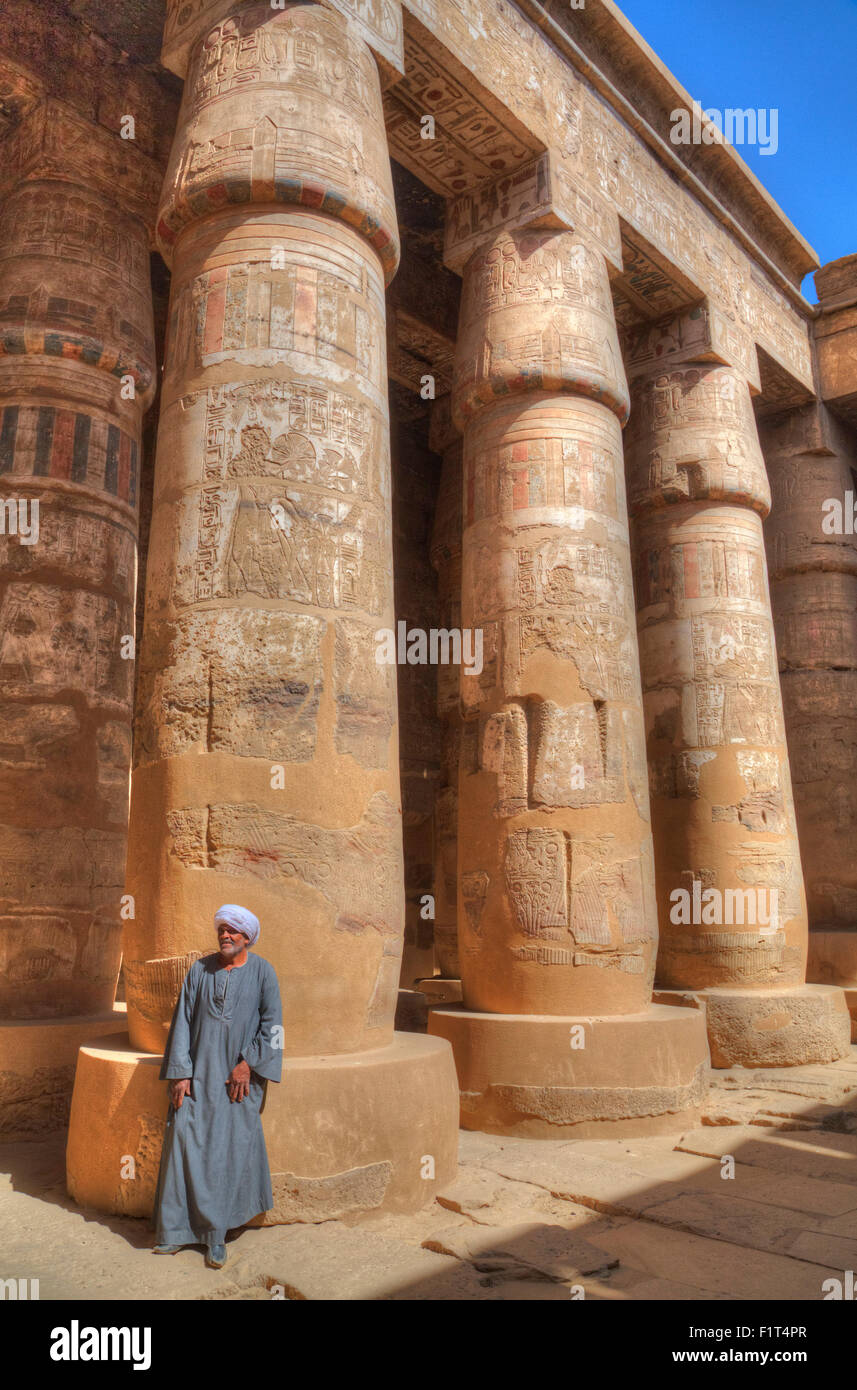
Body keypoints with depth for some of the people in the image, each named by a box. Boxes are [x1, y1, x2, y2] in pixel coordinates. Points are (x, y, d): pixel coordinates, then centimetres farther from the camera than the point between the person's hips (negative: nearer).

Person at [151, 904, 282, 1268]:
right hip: (199, 1072, 2)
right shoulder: (199, 970, 3)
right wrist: (180, 1073, -5)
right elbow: (183, 1020, 2)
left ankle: (216, 1236, 12)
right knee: (184, 1140, -4)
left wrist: (248, 1062, -11)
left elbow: (271, 1022, -3)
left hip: (240, 1074, -2)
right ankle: (177, 1228, 11)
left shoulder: (262, 972, -2)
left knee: (228, 1147, -1)